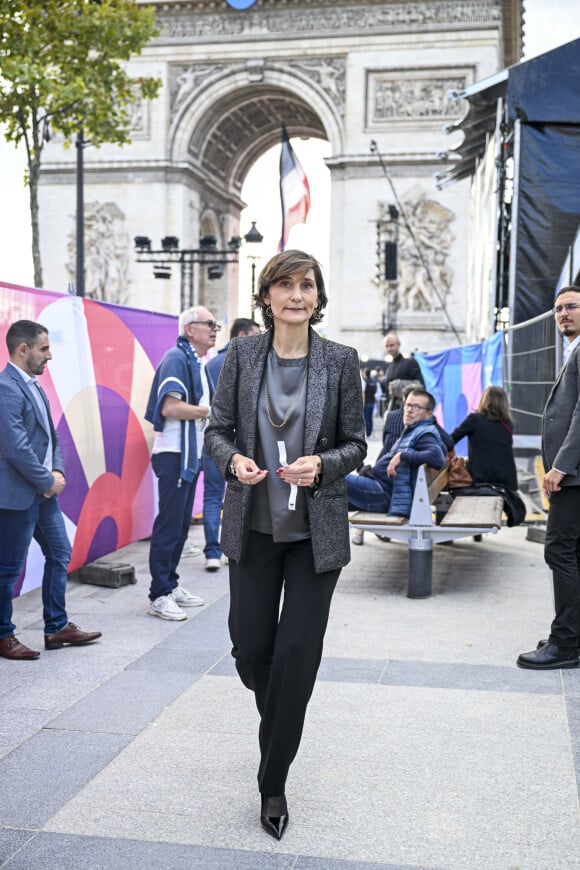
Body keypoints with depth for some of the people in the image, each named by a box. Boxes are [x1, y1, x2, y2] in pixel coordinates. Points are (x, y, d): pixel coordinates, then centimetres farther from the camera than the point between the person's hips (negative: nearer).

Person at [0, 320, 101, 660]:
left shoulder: (34, 386, 12)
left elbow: (51, 436, 16)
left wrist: (57, 472, 0)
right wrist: (47, 481, -13)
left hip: (43, 491, 10)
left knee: (60, 554, 15)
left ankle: (57, 627, 26)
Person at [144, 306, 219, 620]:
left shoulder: (197, 362, 16)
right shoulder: (177, 358, -13)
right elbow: (170, 407, -24)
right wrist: (211, 411, -14)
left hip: (191, 455, 10)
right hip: (174, 454, -9)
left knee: (181, 523, 14)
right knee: (169, 523, -5)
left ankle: (171, 585, 23)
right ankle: (159, 595, 1)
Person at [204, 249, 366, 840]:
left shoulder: (340, 361, -3)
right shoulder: (242, 354, 0)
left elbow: (356, 443, 1)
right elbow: (217, 429, 3)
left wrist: (321, 465, -19)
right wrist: (233, 459, -19)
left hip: (316, 529, -1)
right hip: (253, 525, 1)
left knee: (297, 653, 0)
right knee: (250, 647, 7)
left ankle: (273, 784, 17)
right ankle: (279, 722, 43)